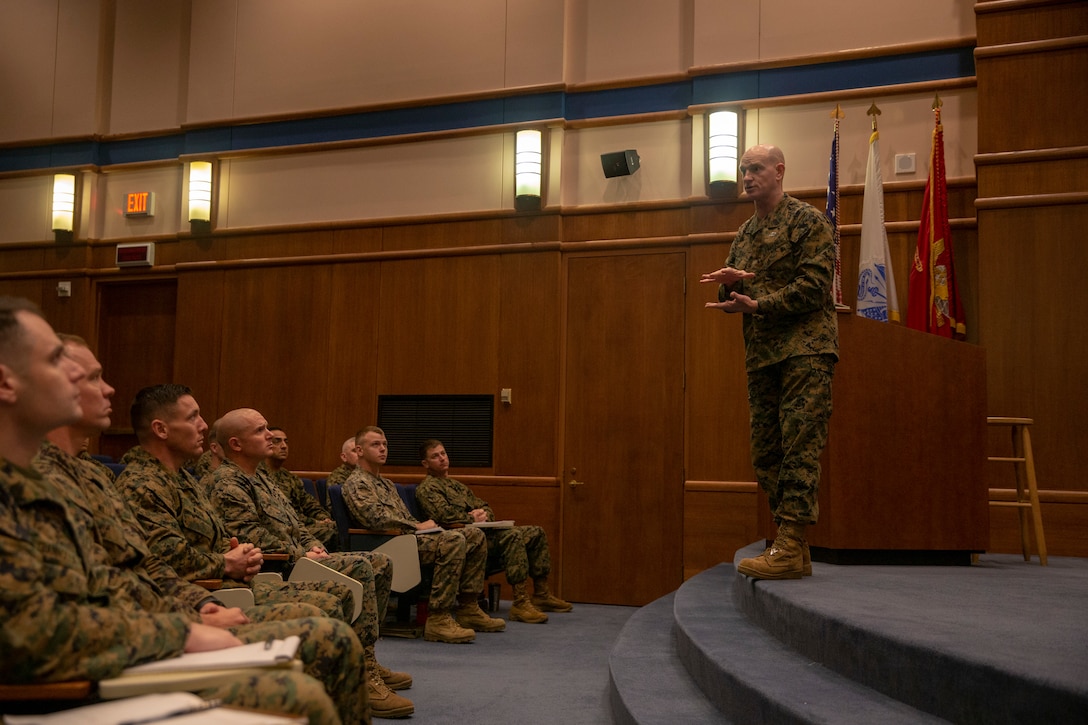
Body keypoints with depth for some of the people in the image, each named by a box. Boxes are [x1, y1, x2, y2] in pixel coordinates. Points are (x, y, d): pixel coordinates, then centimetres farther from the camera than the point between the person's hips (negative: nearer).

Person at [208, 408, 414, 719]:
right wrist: (300, 555, -17)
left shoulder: (258, 477, 22)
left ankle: (365, 660, 10)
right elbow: (252, 536, -21)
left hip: (299, 557, 11)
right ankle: (363, 676, -27)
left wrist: (312, 544, 7)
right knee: (359, 566, -27)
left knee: (380, 563, 4)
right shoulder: (227, 483, -11)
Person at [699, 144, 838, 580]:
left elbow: (814, 286, -11)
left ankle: (790, 547, -13)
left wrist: (758, 305, -15)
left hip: (805, 348, -7)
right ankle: (792, 551, 10)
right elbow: (732, 297, 21)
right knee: (766, 451, 4)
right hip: (760, 353, 7)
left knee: (799, 445, -12)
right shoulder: (744, 234, 21)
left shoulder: (807, 221, 0)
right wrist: (730, 283, -3)